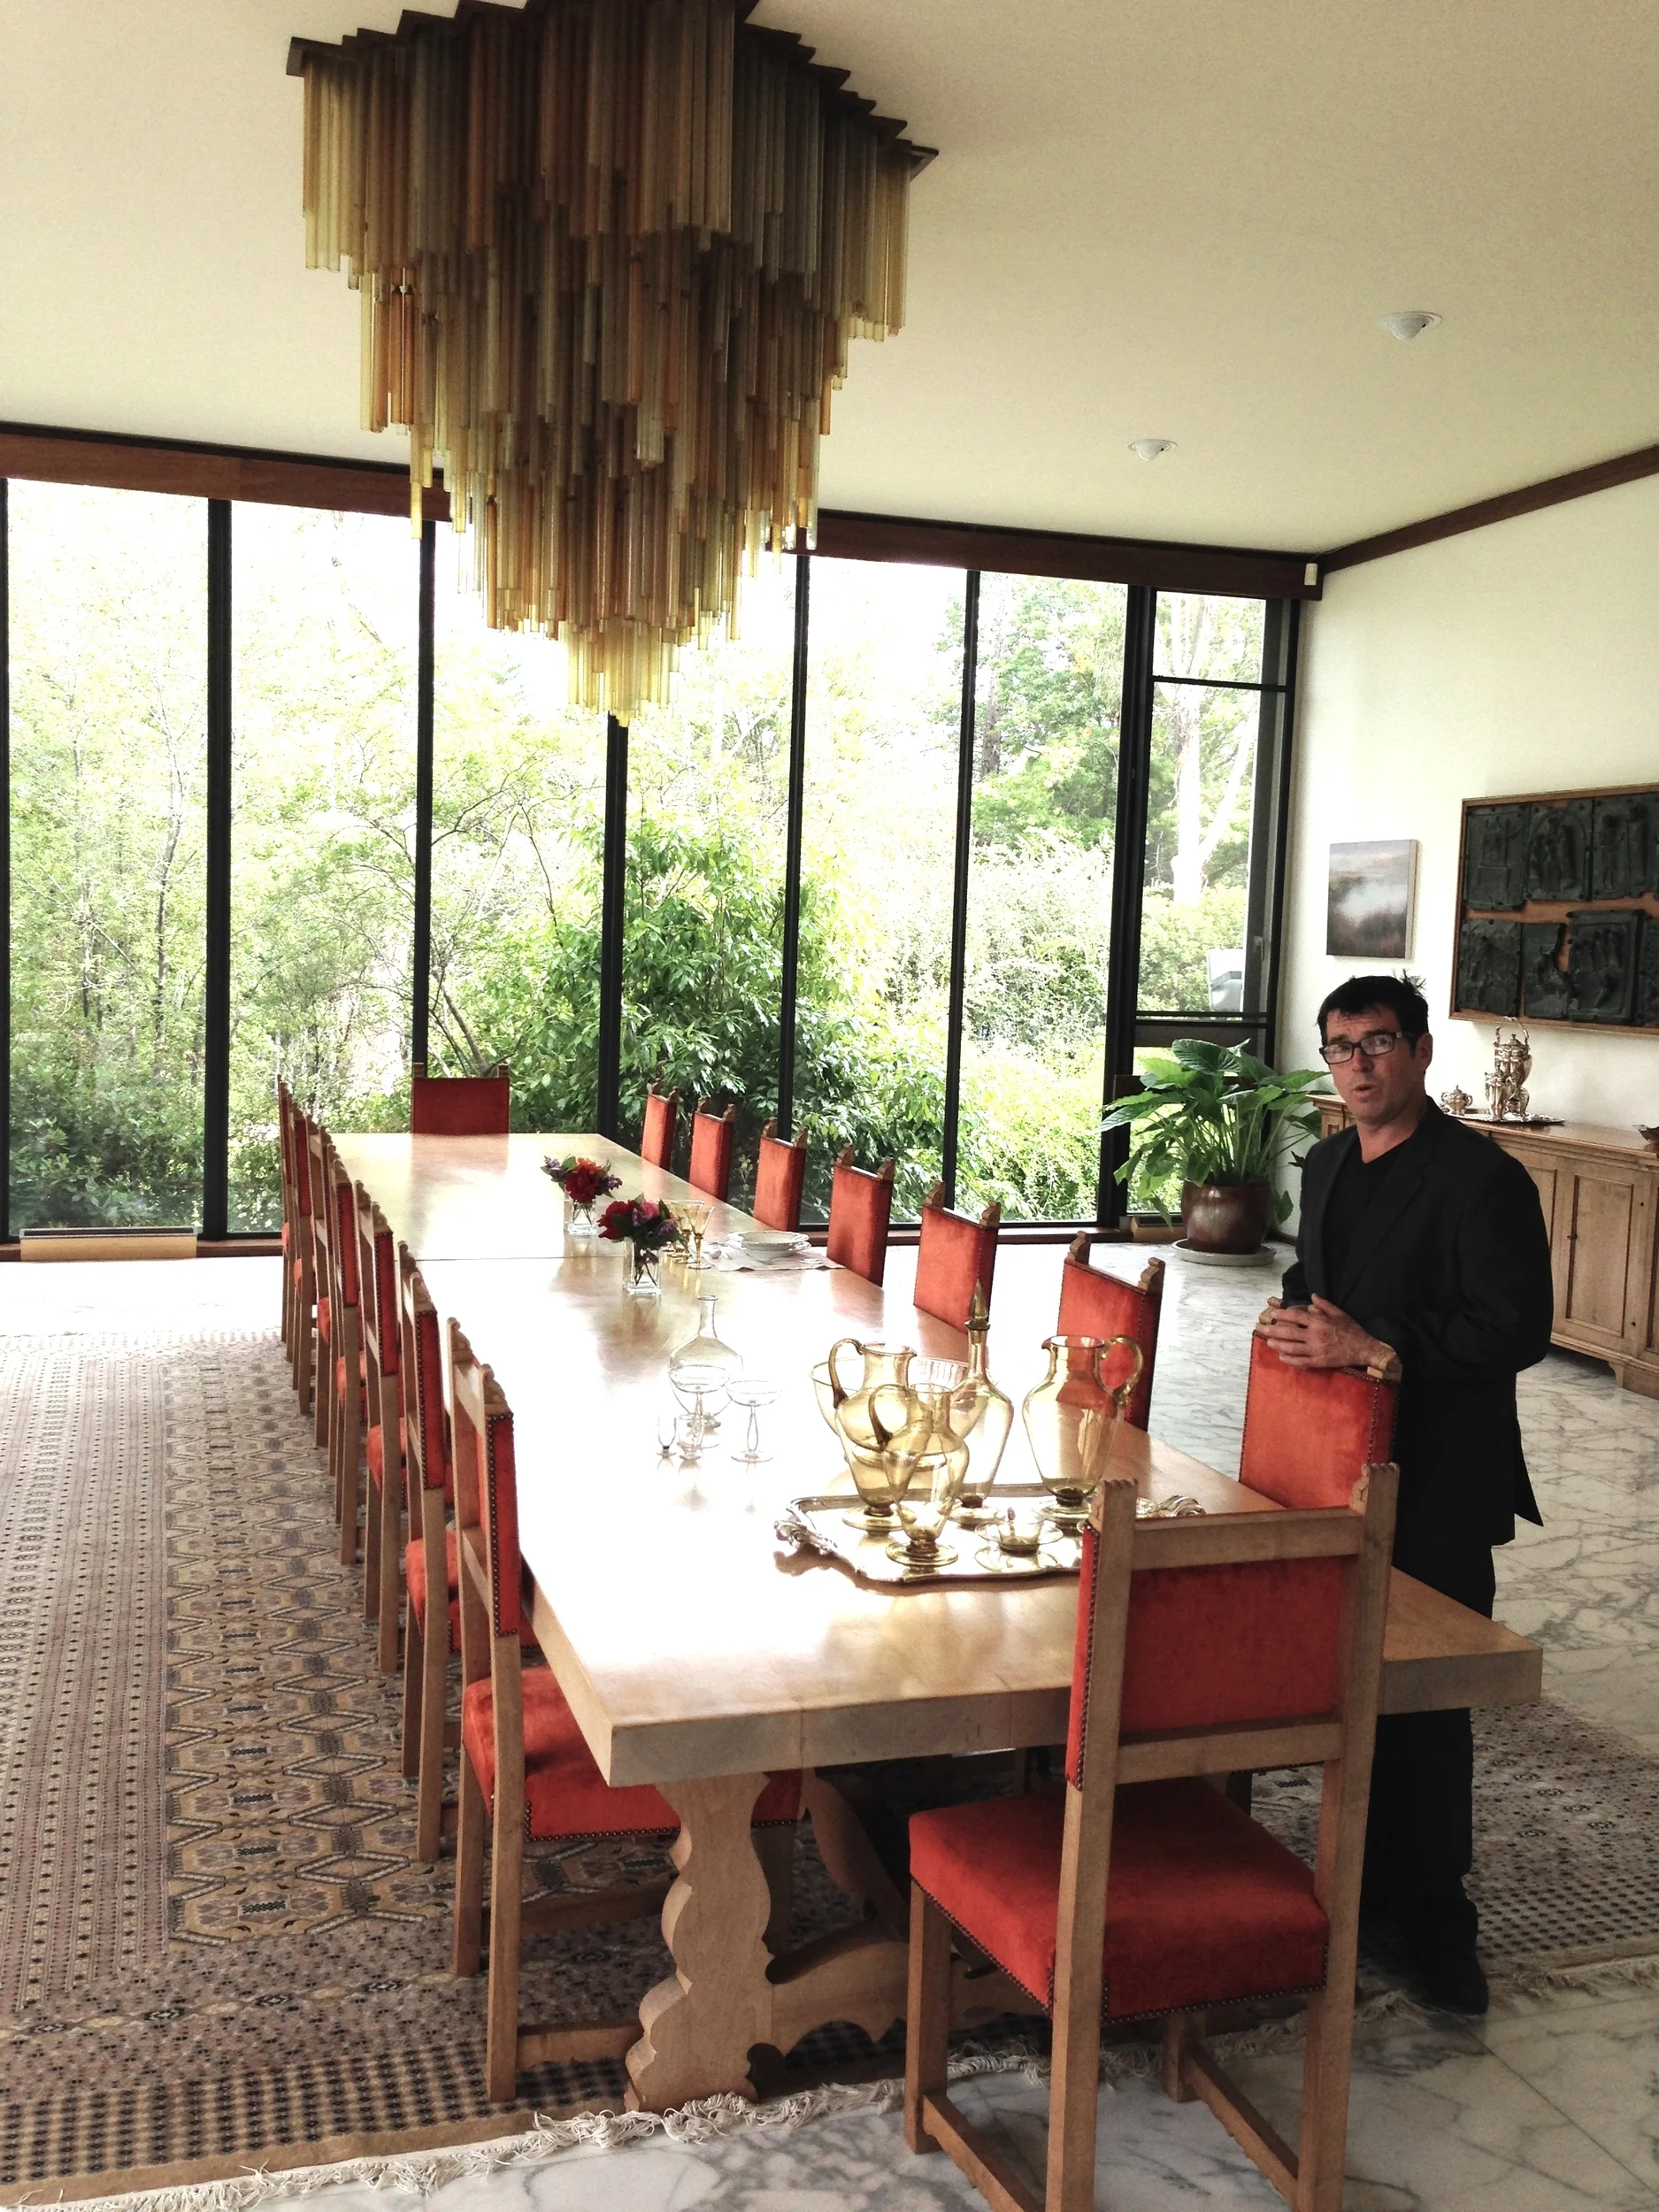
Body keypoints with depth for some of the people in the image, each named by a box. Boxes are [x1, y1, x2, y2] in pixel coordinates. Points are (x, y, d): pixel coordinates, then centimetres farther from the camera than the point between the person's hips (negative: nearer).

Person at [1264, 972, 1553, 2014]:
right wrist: (1299, 1323, 2)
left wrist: (1371, 1342, -25)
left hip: (1437, 1485, -7)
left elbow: (1518, 1329, -21)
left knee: (1423, 1696, 1)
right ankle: (1371, 1872, 32)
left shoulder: (1482, 1177, -14)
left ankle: (1434, 1911, 17)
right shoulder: (1327, 1164, 11)